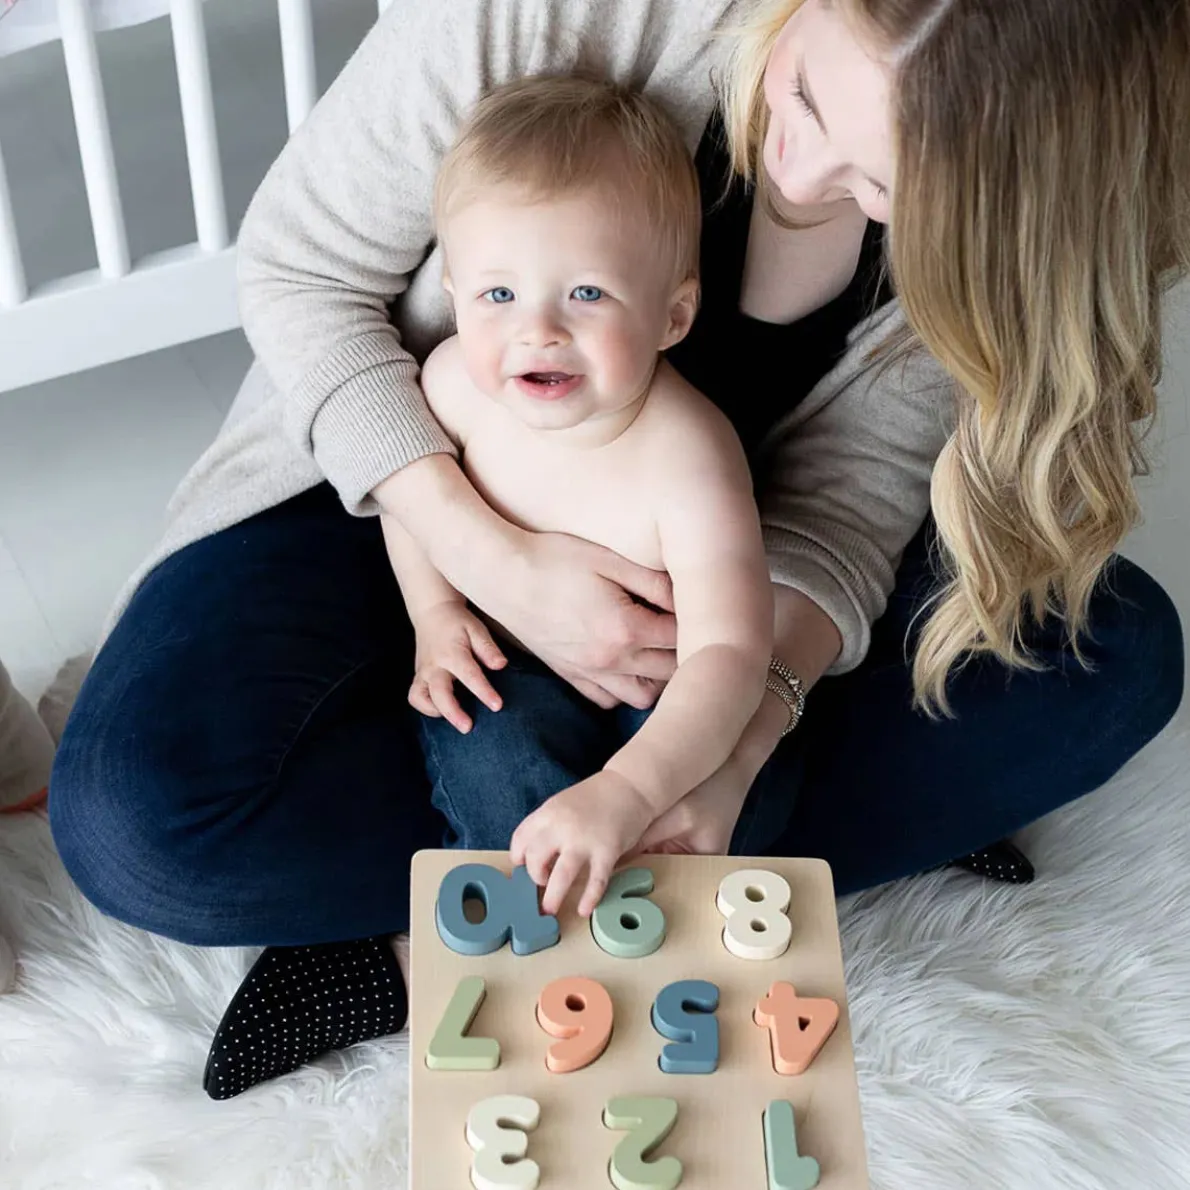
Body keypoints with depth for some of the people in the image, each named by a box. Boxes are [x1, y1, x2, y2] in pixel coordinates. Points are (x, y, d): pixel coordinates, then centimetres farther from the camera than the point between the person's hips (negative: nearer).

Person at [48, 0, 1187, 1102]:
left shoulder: (1009, 202, -21)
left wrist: (740, 737, -34)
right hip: (412, 484, -2)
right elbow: (296, 269, -19)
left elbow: (841, 498, -14)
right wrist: (496, 565, -30)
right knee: (139, 818, -28)